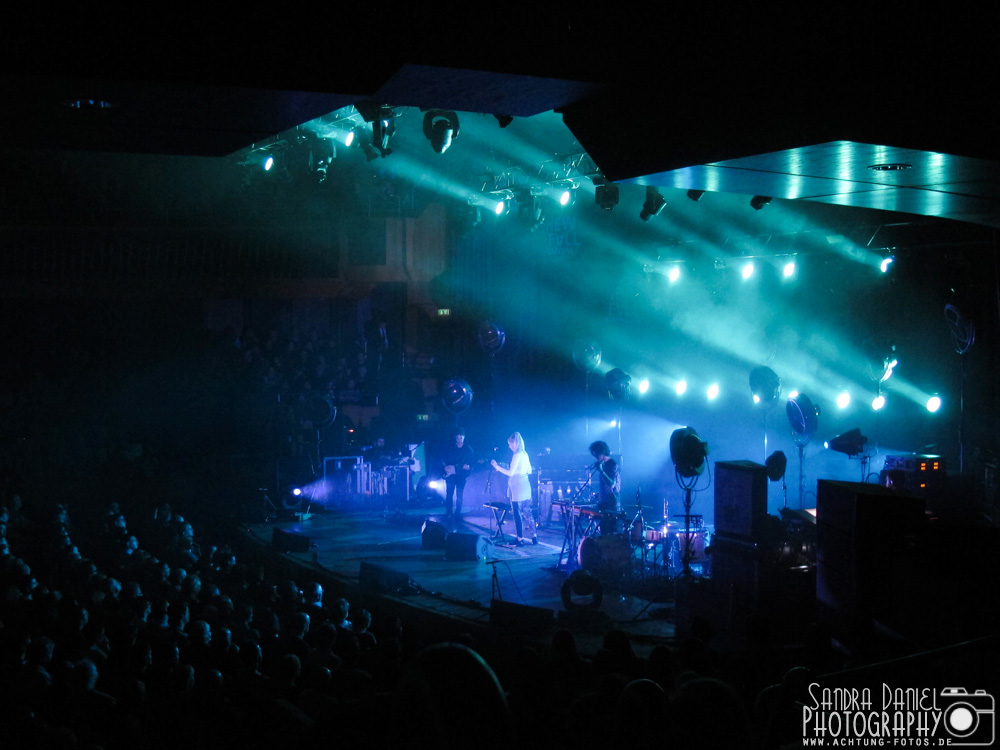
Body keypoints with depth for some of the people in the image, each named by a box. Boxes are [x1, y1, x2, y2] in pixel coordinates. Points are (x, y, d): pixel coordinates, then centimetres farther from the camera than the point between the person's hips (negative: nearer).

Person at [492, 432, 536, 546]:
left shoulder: (517, 455, -13)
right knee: (527, 512, 12)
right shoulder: (525, 454, 11)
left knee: (517, 513, -3)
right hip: (526, 486, 8)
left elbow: (511, 473, -15)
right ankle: (534, 537, 14)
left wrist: (497, 467, -10)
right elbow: (529, 471, 18)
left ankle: (520, 539, -1)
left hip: (517, 487, -8)